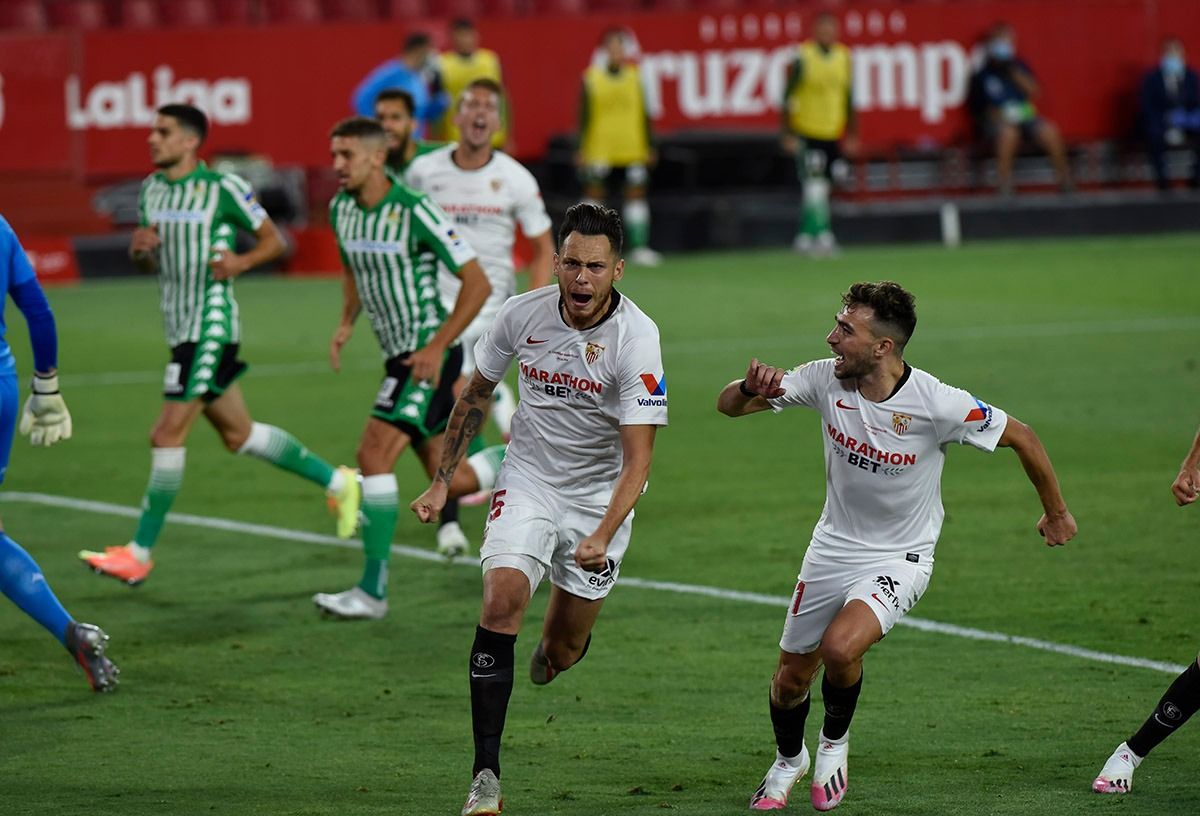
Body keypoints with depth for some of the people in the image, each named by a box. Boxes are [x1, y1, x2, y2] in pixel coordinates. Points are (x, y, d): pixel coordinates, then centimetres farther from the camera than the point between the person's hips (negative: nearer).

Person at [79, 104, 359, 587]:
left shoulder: (223, 187, -10)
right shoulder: (150, 189, 11)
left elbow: (273, 240, -1)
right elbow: (148, 263, 20)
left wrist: (242, 262, -20)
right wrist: (139, 249, -3)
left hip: (210, 327, -8)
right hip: (181, 329, 8)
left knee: (168, 434, -10)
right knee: (237, 434, 15)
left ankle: (140, 553, -6)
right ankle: (337, 482, 30)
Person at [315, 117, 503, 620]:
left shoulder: (414, 212, -18)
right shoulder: (341, 209, 5)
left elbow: (477, 282, -16)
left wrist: (437, 346, -21)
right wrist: (346, 323, 10)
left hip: (428, 355, -8)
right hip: (398, 353, 8)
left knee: (374, 456, -17)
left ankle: (373, 591, -13)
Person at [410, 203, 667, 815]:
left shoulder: (636, 339, -22)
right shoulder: (522, 315, -12)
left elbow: (638, 456, -23)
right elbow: (476, 394, 7)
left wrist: (603, 536, -36)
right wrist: (442, 482, 7)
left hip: (600, 496, -1)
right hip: (528, 482, 1)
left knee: (561, 652, 5)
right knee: (501, 601, -22)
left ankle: (554, 651, 48)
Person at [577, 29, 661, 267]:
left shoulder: (635, 75, 7)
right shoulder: (591, 77, 0)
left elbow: (644, 113, 12)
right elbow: (584, 115, 1)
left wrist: (649, 145, 11)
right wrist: (581, 149, -3)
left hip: (632, 147, 2)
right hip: (599, 148, -2)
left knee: (636, 192, -1)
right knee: (595, 192, 2)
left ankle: (639, 247, 1)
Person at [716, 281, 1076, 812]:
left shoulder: (937, 405, -25)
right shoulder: (826, 380, -14)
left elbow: (1020, 438, -9)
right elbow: (728, 405, -7)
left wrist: (1056, 513, 4)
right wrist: (751, 387, -32)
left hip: (899, 560, -4)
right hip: (833, 546, 4)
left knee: (840, 647, -30)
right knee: (791, 677, 11)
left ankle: (835, 742, 3)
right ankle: (789, 759, 45)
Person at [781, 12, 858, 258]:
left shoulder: (844, 57, 7)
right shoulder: (802, 57, -9)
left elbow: (849, 98, 15)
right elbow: (788, 97, -7)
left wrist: (852, 134, 14)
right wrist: (788, 135, -11)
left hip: (833, 135, 6)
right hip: (807, 134, -5)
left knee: (820, 189, 10)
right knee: (814, 186, -15)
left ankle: (805, 237, 21)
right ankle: (822, 236, -17)